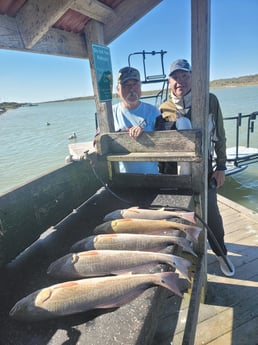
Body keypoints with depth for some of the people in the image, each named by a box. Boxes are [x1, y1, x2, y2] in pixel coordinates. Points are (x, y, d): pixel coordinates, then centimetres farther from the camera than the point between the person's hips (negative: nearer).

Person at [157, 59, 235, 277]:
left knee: (211, 213, 9)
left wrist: (221, 166, -2)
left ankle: (221, 253, 35)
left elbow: (219, 136, -1)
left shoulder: (210, 101, -6)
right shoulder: (164, 109, -3)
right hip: (175, 171, 1)